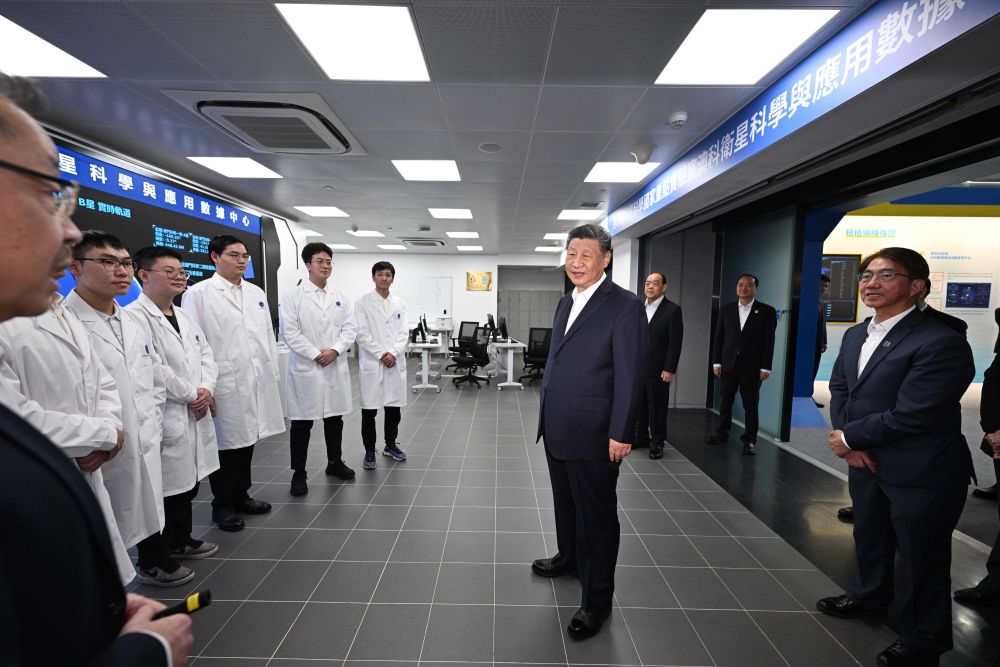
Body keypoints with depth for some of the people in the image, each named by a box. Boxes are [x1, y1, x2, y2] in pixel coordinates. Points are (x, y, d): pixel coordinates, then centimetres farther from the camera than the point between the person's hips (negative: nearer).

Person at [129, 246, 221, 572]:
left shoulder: (183, 316, 13)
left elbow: (206, 354, 13)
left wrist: (206, 389, -4)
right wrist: (191, 395, -12)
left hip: (195, 416, 8)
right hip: (163, 421, -8)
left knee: (188, 484, 20)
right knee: (162, 492, 3)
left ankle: (180, 541, 38)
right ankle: (154, 560, 21)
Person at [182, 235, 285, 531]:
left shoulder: (256, 293, 12)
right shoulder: (198, 294, -5)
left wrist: (273, 375, 11)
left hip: (257, 383, 5)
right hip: (224, 386, -5)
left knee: (246, 441, 15)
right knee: (225, 445, 7)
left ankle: (241, 495, 32)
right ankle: (222, 505, 25)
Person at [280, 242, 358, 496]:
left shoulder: (340, 296, 9)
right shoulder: (293, 295, -3)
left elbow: (350, 327, 4)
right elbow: (289, 332, -11)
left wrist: (335, 350, -12)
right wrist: (316, 355, -15)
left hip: (336, 368, 4)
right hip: (306, 368, -4)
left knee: (335, 419, 14)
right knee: (302, 423, 4)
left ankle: (335, 462, 31)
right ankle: (298, 473, 17)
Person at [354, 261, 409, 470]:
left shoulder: (399, 304, 10)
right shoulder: (362, 303, -1)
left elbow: (404, 333, 4)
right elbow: (362, 334, -8)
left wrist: (393, 353, -11)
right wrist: (381, 355, -14)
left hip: (395, 363, 3)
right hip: (371, 363, -3)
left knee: (394, 407, 10)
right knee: (369, 409, 2)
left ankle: (390, 445, 28)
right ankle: (369, 451, 15)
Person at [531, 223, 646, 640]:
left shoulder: (625, 306, -13)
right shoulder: (566, 302, 11)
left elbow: (630, 376, -16)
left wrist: (621, 434, -17)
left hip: (593, 434, -8)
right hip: (557, 429, 8)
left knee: (596, 514, 7)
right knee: (565, 502, 25)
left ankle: (596, 599, 24)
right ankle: (569, 558, 48)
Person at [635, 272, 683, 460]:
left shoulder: (673, 310, -6)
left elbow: (675, 342, -9)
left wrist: (669, 369, -13)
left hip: (657, 370, -5)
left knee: (658, 408, 5)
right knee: (640, 406, 11)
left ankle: (657, 442, 18)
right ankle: (642, 437, 26)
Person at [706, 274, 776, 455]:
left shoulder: (766, 311, -1)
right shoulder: (726, 310, 6)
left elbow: (769, 341, -3)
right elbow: (719, 337, 6)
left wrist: (765, 367, -7)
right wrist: (716, 362, 2)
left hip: (752, 367, -2)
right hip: (728, 365, 3)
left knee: (751, 405, 6)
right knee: (725, 401, 11)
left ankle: (749, 440, 16)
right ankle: (722, 434, 23)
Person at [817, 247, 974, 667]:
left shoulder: (941, 343, -21)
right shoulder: (855, 334, 5)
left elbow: (911, 415, -25)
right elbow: (838, 388, 8)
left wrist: (849, 437, -13)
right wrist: (850, 442, -7)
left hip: (921, 473, -7)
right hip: (866, 461, 7)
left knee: (922, 559, 13)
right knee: (869, 538, 25)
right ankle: (868, 596, 50)